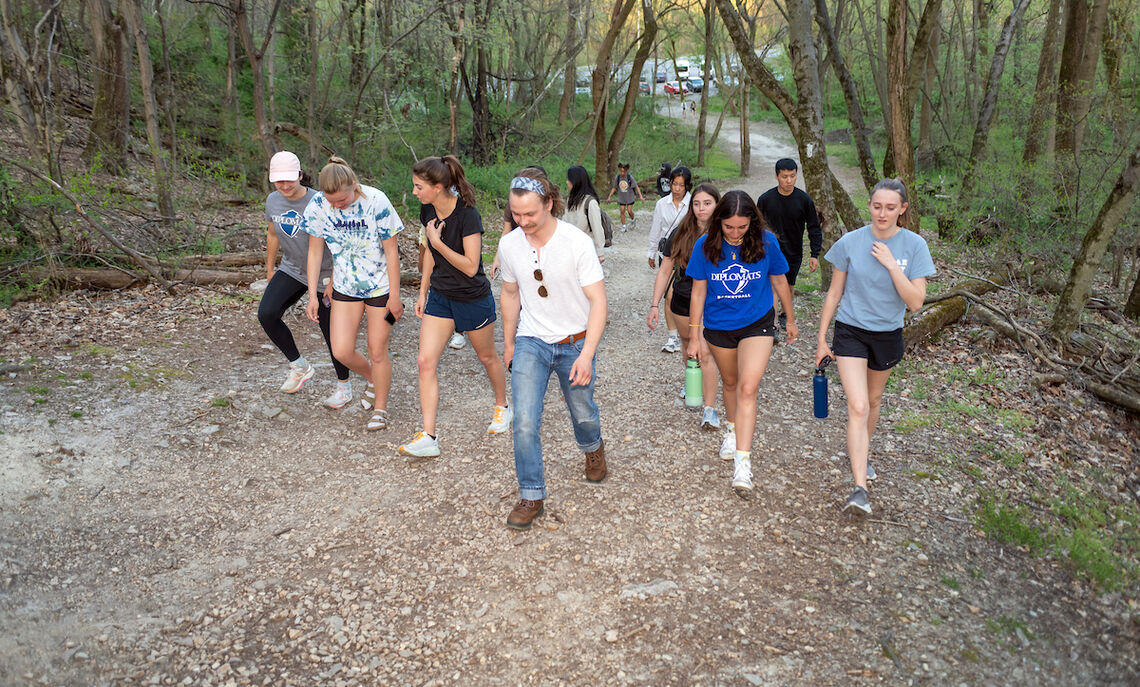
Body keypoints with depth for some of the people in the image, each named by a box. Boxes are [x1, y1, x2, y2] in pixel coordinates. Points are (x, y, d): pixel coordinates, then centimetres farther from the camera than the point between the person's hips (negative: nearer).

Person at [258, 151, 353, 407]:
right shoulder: (273, 201, -2)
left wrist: (333, 281, -17)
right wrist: (270, 269, 17)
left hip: (323, 274, -5)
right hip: (291, 269, 5)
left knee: (331, 331, 1)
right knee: (266, 313, -15)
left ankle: (344, 385, 19)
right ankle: (299, 366, 2)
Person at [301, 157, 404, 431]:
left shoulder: (375, 201, -21)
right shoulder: (317, 206, -12)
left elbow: (391, 251, -14)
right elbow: (315, 251, 0)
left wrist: (395, 296, -11)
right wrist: (312, 295, -1)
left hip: (380, 285, -3)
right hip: (345, 286, 3)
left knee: (377, 350, 3)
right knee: (342, 351, -2)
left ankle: (380, 409, 25)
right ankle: (373, 379, 31)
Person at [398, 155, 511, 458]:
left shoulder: (467, 215, -23)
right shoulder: (427, 211, -2)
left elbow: (471, 266, -24)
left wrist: (437, 241, -24)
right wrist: (423, 292, 12)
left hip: (473, 299, -6)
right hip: (440, 297, 6)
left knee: (487, 357, 15)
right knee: (426, 361, -6)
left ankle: (502, 406, 44)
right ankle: (428, 438, -3)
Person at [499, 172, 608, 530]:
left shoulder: (577, 243, -18)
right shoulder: (509, 244, -6)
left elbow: (598, 301, -17)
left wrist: (587, 354, -25)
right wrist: (508, 342, 17)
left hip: (574, 343, -2)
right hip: (531, 342, 2)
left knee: (583, 413, 16)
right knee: (524, 421, -10)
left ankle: (593, 448, 52)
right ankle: (531, 496, 6)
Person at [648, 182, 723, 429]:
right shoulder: (680, 235, -3)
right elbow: (665, 271, 2)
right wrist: (655, 304, -2)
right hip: (683, 302, 3)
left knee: (706, 352, -11)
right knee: (689, 347, 18)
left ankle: (709, 409, -6)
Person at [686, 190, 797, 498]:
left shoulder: (766, 242, -12)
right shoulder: (705, 246, -12)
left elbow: (779, 281, 3)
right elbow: (698, 292, -4)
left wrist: (791, 320, 13)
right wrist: (694, 337, -1)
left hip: (757, 323, -2)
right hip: (719, 326, 2)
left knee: (747, 388, -14)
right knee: (730, 383, 20)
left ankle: (742, 462, -13)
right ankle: (733, 429, 48)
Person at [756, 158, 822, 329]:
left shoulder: (804, 200, -8)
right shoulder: (765, 199, -9)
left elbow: (814, 229, 0)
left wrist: (815, 255, -6)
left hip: (794, 253, 2)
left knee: (789, 287, 17)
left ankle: (785, 315, 40)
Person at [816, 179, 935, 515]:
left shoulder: (914, 246, -9)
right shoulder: (850, 242, -9)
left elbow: (916, 302, -14)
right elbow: (835, 292, 0)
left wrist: (891, 264, -23)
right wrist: (822, 338, 2)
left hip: (887, 335, 2)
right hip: (850, 332, -2)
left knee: (873, 401, 21)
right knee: (858, 406, -15)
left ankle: (860, 453, 47)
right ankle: (860, 488, -16)